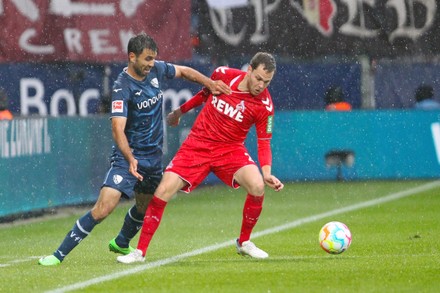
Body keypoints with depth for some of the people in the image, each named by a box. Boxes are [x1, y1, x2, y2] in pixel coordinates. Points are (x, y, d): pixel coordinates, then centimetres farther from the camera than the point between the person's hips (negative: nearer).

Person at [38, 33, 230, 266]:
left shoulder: (156, 70, -2)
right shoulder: (122, 88, -22)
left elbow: (184, 71, 20)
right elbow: (118, 129, -32)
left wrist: (209, 83, 7)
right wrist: (130, 159, -46)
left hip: (154, 156, 7)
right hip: (127, 157, -7)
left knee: (145, 208, 20)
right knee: (103, 208, -19)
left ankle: (121, 244, 50)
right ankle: (59, 254, -14)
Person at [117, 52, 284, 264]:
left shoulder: (264, 105, -13)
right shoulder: (223, 75, -9)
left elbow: (264, 142, -9)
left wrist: (267, 173, -24)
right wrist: (180, 111, 24)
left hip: (231, 150, -1)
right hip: (198, 145, 1)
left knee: (257, 186, -27)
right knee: (163, 190, -13)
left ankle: (244, 243, -2)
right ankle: (140, 251, -1)